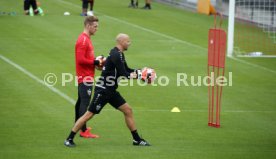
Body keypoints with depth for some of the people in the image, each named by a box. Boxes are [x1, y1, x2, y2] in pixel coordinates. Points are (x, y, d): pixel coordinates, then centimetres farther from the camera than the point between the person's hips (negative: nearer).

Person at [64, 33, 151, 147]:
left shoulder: (118, 54, 12)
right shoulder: (116, 55, -19)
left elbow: (126, 70, 21)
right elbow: (123, 74, -21)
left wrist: (140, 72, 7)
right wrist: (132, 75, -3)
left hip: (111, 91, 10)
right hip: (103, 90, -10)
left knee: (128, 110, 8)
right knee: (89, 114, -7)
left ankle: (137, 140, 15)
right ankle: (69, 139, 0)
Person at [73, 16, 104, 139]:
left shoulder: (86, 39, 15)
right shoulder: (83, 40, -17)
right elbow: (81, 60, -22)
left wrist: (96, 61, 7)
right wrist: (96, 62, -15)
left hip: (84, 77, 11)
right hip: (86, 77, -11)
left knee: (81, 101, 19)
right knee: (85, 103, -10)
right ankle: (83, 131, -11)